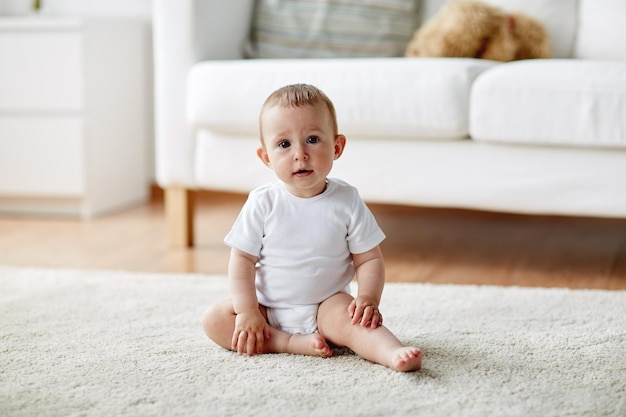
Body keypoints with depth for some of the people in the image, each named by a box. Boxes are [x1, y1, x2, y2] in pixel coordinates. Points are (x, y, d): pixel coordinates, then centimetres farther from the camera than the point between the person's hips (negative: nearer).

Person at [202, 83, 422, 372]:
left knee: (349, 318, -32)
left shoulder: (347, 202, -7)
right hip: (269, 308, 2)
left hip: (325, 306, -2)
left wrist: (369, 298, -21)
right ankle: (290, 343, -26)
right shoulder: (262, 203, -8)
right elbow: (242, 259, -6)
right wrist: (248, 312, -15)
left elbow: (369, 259, -3)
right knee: (214, 320, -18)